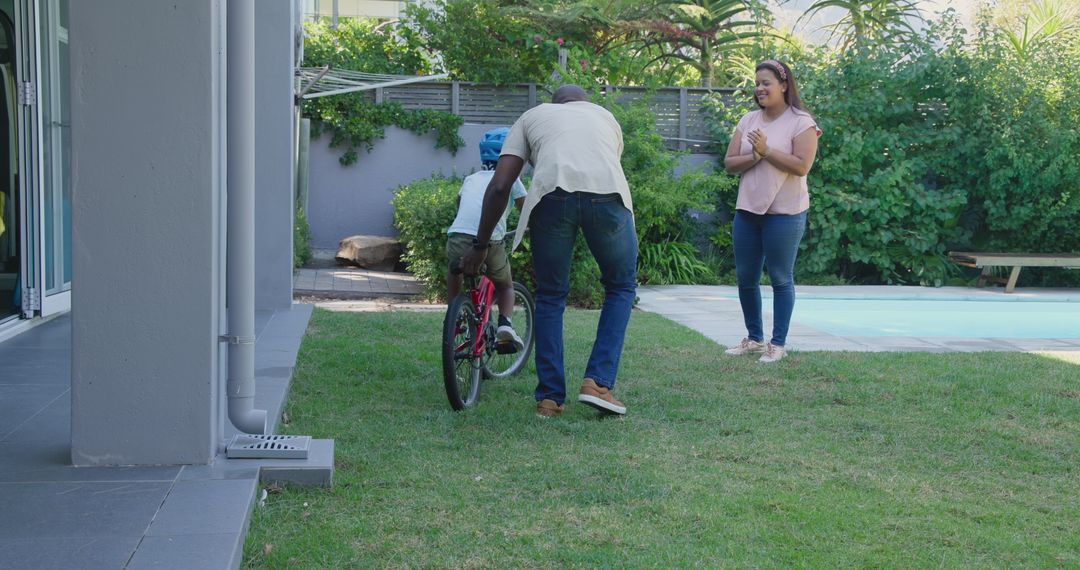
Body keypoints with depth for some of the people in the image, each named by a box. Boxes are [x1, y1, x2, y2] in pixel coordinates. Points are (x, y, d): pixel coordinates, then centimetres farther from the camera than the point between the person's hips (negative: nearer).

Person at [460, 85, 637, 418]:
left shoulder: (532, 116, 32)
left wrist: (480, 246, 26)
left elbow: (499, 187, 20)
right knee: (621, 287, 23)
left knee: (550, 296, 17)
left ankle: (549, 398, 18)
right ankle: (598, 383, 13)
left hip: (553, 193, -1)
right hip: (608, 192, 1)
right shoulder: (605, 117, 38)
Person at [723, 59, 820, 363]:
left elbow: (801, 166, -18)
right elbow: (729, 164, 4)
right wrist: (755, 156, -14)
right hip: (747, 210, 6)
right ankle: (754, 338, 26)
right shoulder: (749, 120, 9)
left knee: (781, 279, 2)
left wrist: (766, 149, -17)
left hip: (784, 213, -6)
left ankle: (778, 344, 12)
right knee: (746, 278, 11)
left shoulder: (801, 122, -7)